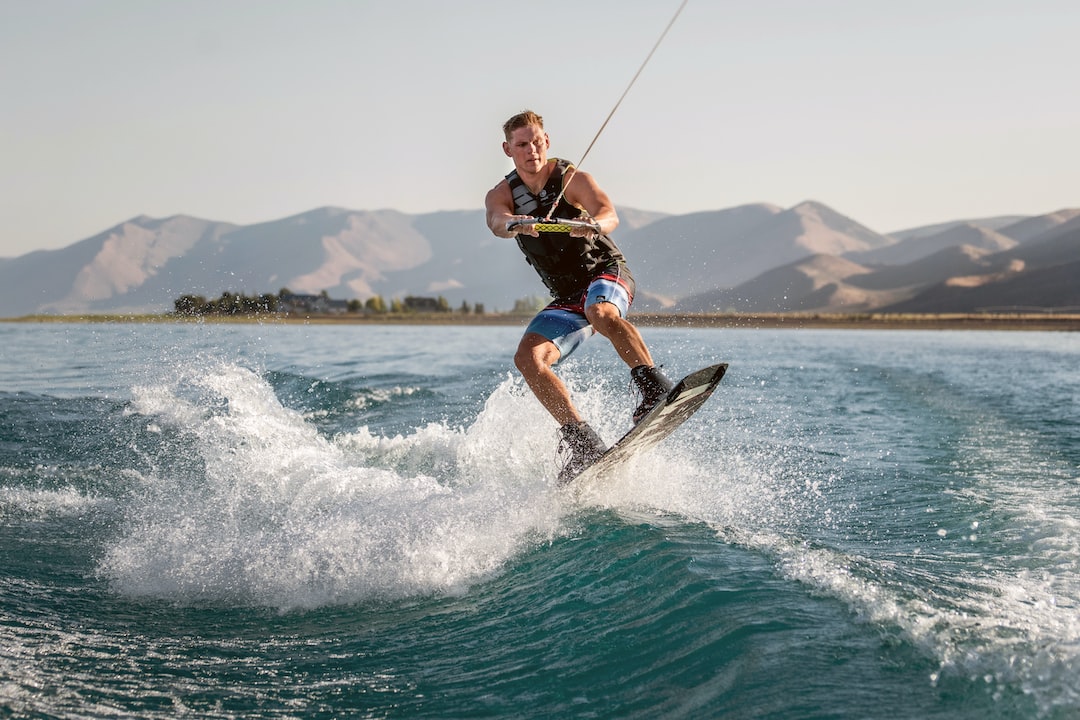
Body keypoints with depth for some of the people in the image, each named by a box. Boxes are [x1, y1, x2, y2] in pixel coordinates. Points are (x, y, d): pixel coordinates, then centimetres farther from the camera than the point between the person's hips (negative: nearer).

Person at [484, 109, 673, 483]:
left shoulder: (572, 179, -6)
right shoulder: (501, 194, 4)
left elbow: (609, 215, -24)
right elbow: (496, 221, -21)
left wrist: (595, 224, -50)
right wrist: (514, 224, -46)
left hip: (606, 272, -5)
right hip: (567, 297, 5)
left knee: (602, 314, -38)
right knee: (528, 358, -16)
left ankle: (656, 388, -41)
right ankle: (582, 440, -18)